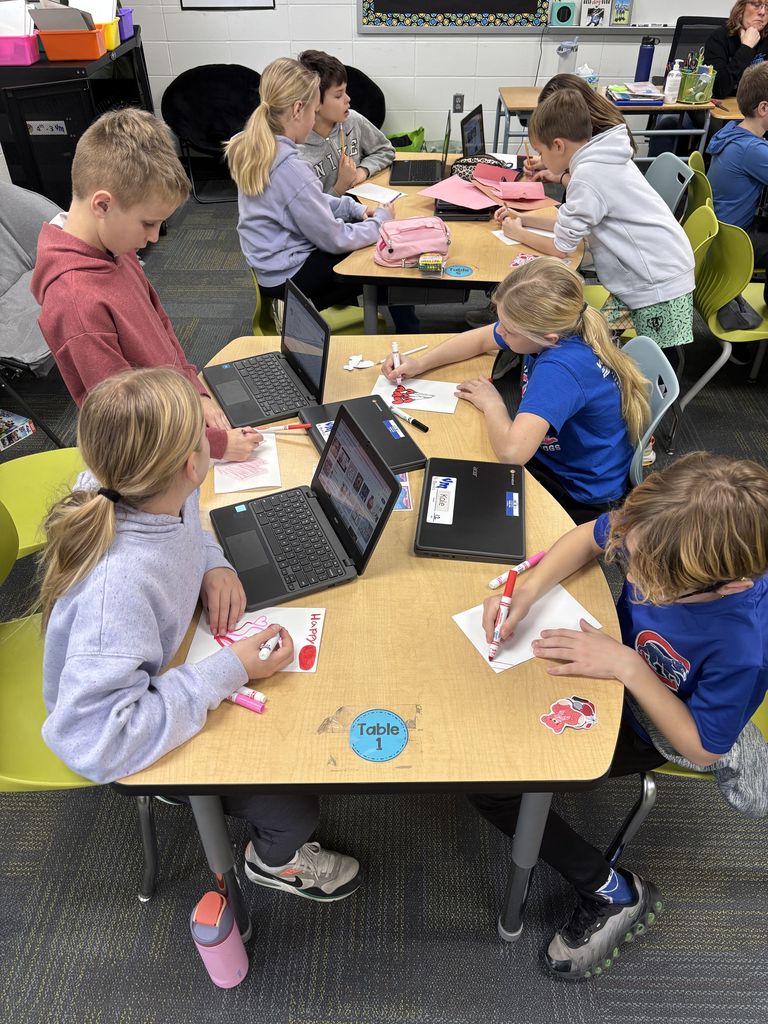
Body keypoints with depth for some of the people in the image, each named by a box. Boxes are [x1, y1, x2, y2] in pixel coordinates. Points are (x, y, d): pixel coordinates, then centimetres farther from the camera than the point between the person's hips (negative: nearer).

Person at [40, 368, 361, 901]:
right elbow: (96, 742, -42)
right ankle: (276, 857, 33)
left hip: (164, 670, 7)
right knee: (295, 802, -4)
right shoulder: (117, 587, -44)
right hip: (132, 734, -7)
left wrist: (214, 562, -15)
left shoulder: (136, 494, -20)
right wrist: (228, 672, -39)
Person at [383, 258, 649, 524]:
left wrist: (492, 404, -26)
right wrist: (419, 364, -6)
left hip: (580, 496, -7)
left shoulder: (560, 368, -39)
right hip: (547, 454, 7)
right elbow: (480, 339, 6)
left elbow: (511, 451, -49)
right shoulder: (549, 326, -13)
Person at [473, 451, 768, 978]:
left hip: (643, 727, -5)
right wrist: (530, 588, -22)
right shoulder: (661, 529, -28)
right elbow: (589, 536, -6)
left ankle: (615, 895, 6)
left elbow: (703, 748, -21)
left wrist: (629, 667, -32)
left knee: (485, 777, -12)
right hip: (612, 649, 6)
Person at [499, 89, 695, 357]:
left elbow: (561, 247, -12)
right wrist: (523, 218, 17)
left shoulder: (588, 175, -20)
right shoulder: (599, 159, 8)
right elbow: (574, 222, 19)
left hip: (659, 288, -9)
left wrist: (519, 234, 4)